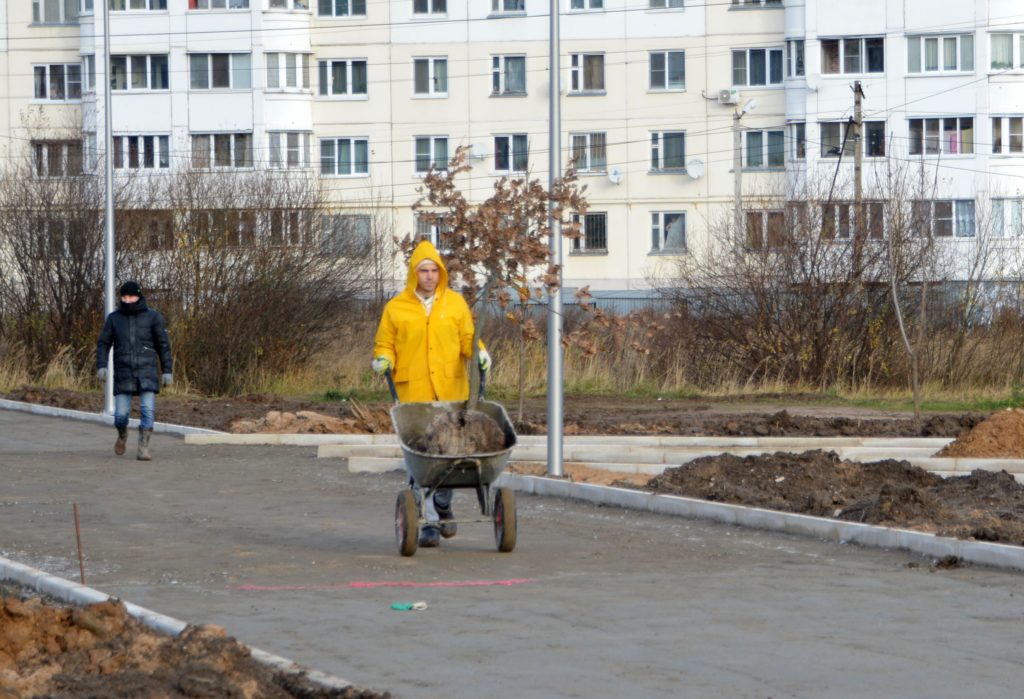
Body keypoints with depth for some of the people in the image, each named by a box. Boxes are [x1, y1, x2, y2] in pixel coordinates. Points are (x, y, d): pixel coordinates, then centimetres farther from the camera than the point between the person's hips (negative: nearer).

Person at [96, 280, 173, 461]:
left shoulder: (152, 317, -1)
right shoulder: (114, 318, 3)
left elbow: (163, 345, 2)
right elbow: (103, 344, 6)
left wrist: (167, 371, -1)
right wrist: (101, 366, -9)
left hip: (146, 372, -1)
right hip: (123, 372, 1)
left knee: (148, 410, -15)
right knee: (121, 414, -1)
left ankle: (143, 449, -8)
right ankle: (123, 435, 32)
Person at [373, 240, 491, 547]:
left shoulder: (455, 303, 11)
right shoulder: (396, 308, 6)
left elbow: (467, 338, 12)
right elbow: (384, 345, 12)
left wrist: (479, 354, -7)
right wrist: (384, 360, -9)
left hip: (451, 390, 2)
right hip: (413, 392, -2)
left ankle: (443, 507, 29)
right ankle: (430, 522, -5)